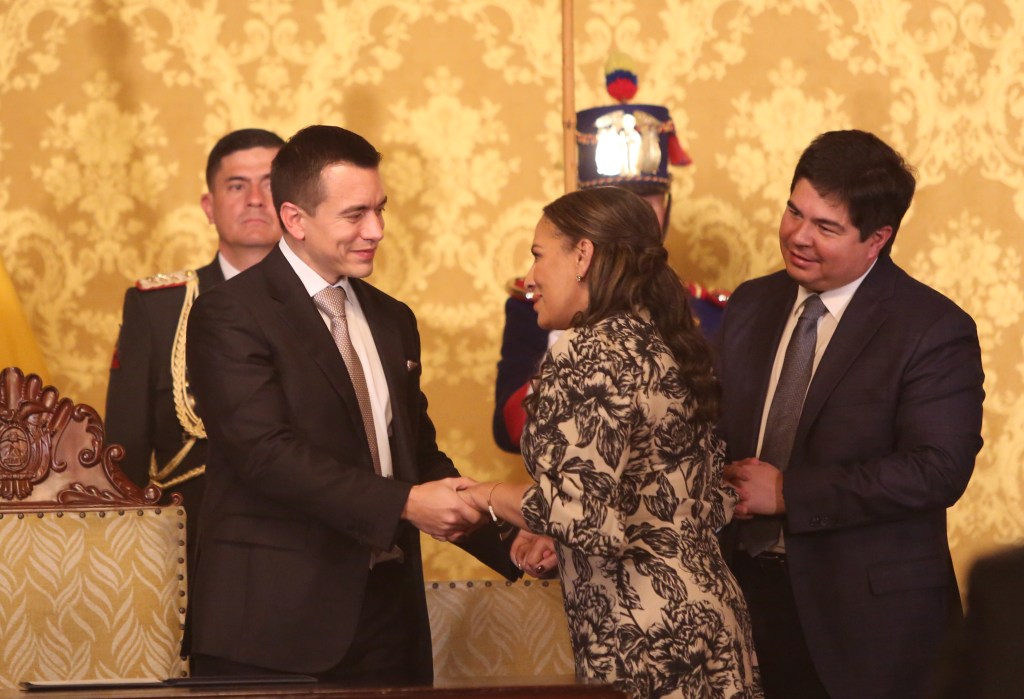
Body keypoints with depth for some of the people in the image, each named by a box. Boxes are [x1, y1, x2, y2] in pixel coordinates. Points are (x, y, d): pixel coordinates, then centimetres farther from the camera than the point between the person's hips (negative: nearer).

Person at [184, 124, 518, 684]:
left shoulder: (392, 320, 17)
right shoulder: (229, 316, -7)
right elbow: (266, 451, -18)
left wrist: (507, 540, 5)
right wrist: (402, 503, -22)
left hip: (386, 613, 6)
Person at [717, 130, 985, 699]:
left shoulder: (934, 330, -12)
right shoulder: (752, 306, 9)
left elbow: (938, 470, -20)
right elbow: (723, 431, 16)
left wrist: (786, 493, -18)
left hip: (867, 612, -5)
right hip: (754, 588, 5)